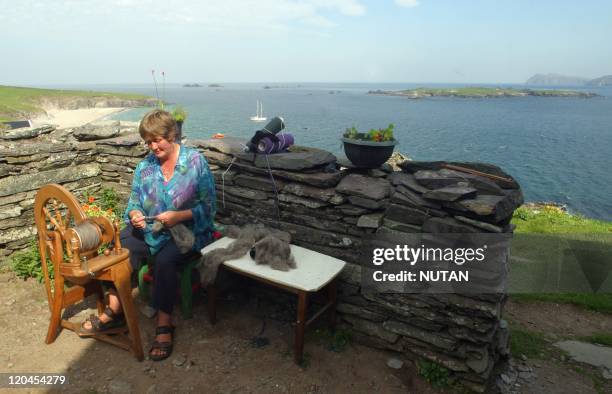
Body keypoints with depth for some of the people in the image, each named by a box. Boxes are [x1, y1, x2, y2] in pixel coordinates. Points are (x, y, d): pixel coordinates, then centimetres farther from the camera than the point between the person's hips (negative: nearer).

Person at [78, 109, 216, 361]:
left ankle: (164, 325, -20)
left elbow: (208, 207, -10)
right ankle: (114, 311, -6)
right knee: (120, 248, -21)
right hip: (151, 230, 5)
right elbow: (134, 203, 10)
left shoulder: (195, 161, -8)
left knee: (164, 258, -32)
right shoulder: (145, 166, 7)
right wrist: (135, 215, -14)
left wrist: (179, 215, -23)